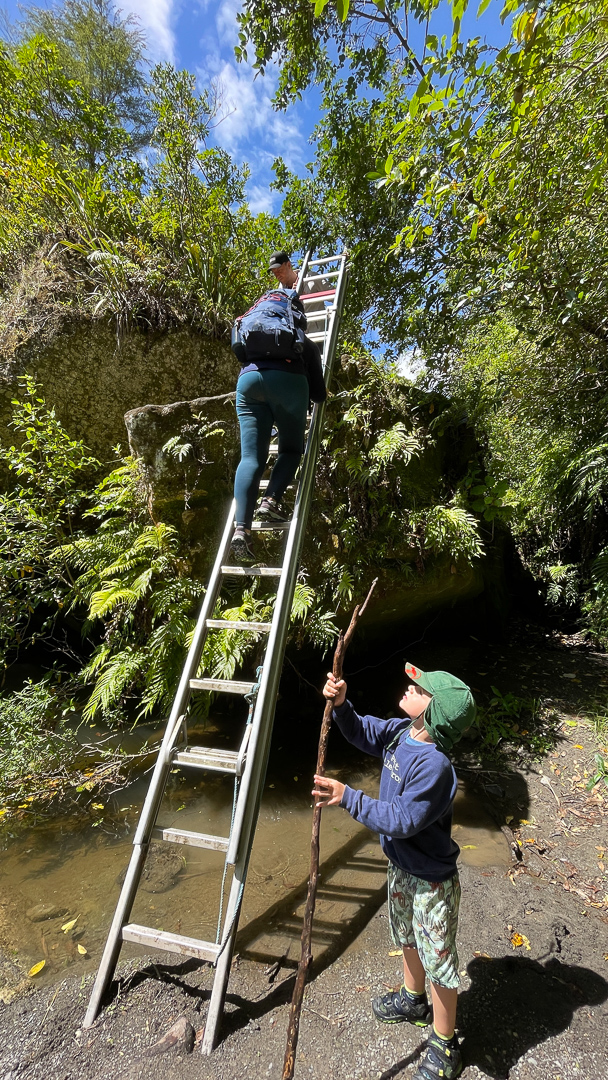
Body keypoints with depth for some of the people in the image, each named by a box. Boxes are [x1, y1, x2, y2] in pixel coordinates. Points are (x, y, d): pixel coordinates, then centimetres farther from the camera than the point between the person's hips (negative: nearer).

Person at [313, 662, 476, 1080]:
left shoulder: (435, 765, -37)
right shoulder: (401, 732, -13)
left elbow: (402, 820, -33)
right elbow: (362, 732, 2)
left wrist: (348, 797, -33)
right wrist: (341, 704, -16)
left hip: (431, 880, -8)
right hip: (401, 866, 8)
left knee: (438, 960, 16)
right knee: (407, 936, 32)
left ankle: (444, 1045, 43)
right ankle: (413, 999, 59)